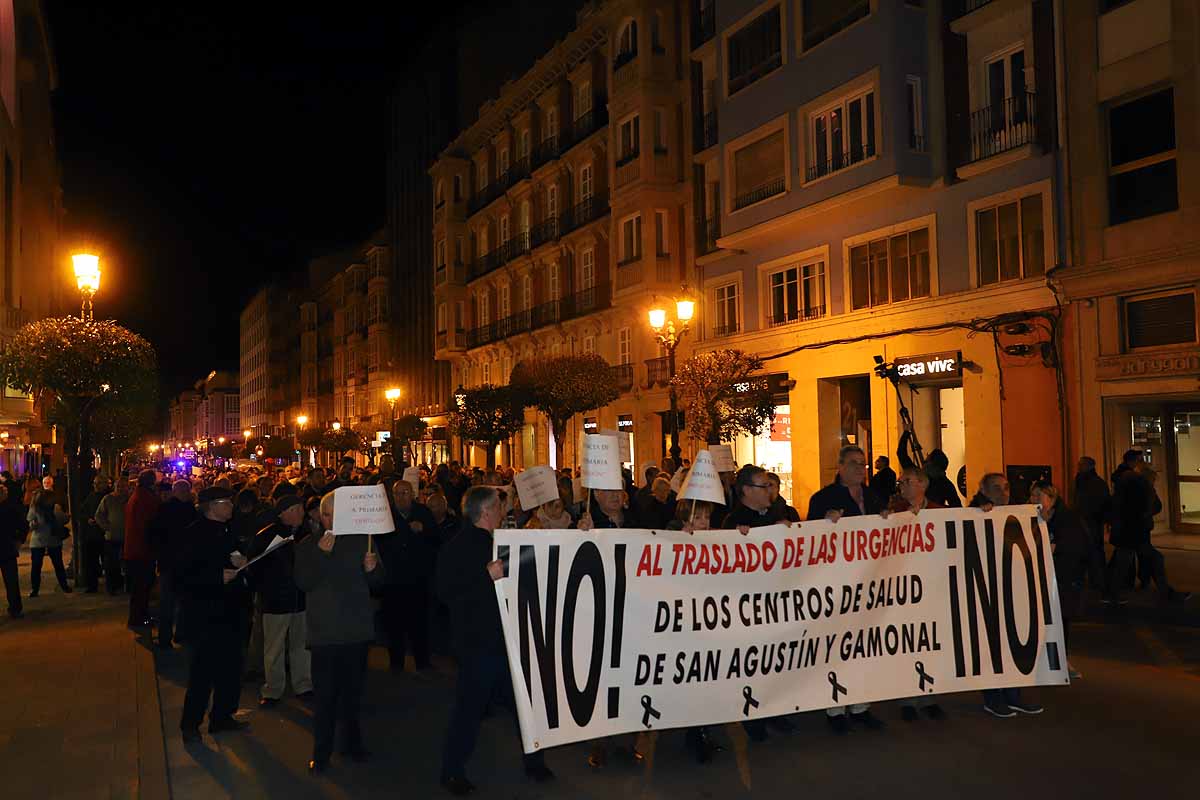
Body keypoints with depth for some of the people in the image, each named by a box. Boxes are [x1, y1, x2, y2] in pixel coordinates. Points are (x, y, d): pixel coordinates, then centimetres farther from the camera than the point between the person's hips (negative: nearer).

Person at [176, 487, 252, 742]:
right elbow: (184, 573, -17)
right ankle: (190, 723, 13)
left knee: (230, 666, 13)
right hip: (205, 612, -8)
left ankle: (222, 716, 26)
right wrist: (218, 576, -23)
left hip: (230, 609, 8)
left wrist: (238, 564, 0)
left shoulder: (227, 531, 12)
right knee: (203, 669, -1)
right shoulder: (196, 533, -12)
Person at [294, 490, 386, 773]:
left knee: (353, 691, 12)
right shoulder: (308, 545, 1)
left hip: (357, 628, 2)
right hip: (324, 630, -2)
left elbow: (379, 581, 8)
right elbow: (302, 583, -10)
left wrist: (371, 568, -14)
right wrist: (321, 555, -21)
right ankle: (322, 752, 11)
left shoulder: (362, 541, 4)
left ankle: (352, 741, 28)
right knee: (325, 694, -2)